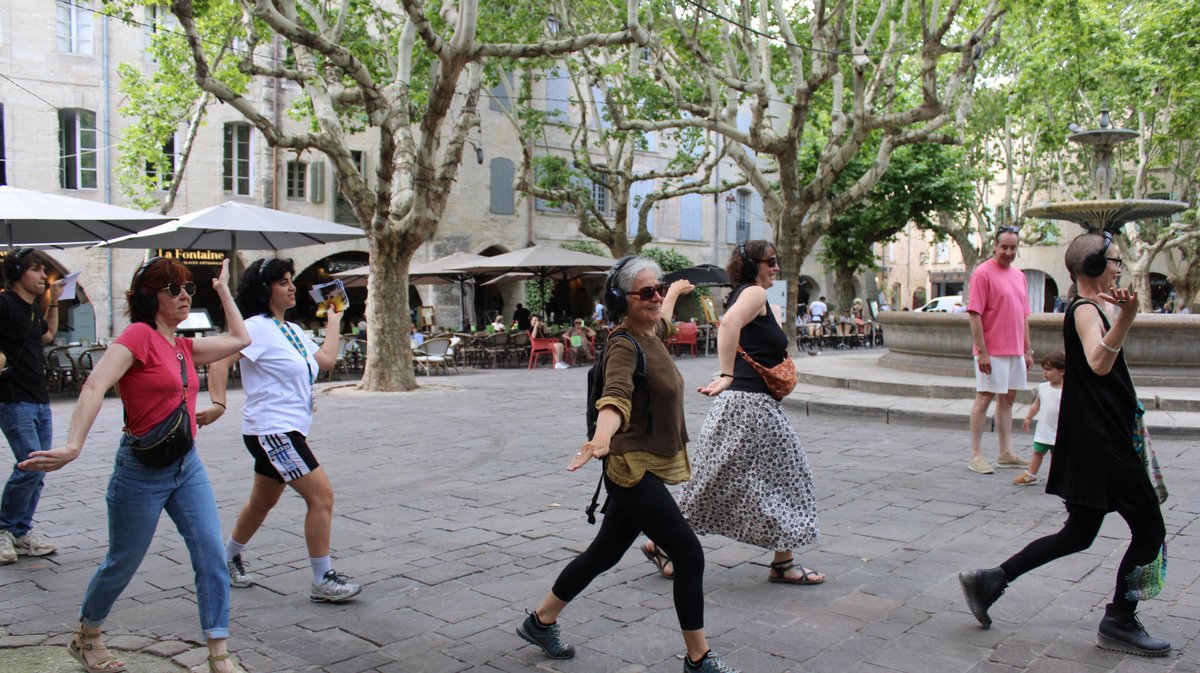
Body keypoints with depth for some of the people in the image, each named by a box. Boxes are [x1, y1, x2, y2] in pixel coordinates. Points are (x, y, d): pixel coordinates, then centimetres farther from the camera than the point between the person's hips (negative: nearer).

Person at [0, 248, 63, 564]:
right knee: (31, 465, -14)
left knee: (37, 471, 9)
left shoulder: (33, 307, 15)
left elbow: (48, 335, 34)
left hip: (40, 400, 8)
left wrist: (53, 302, 26)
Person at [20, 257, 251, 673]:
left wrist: (223, 290, 20)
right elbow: (95, 386, -26)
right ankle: (86, 639, 38)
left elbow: (240, 339, 18)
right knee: (122, 564, 11)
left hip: (187, 465, 7)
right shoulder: (140, 334, -15)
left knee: (212, 556, -3)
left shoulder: (184, 347, 8)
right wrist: (72, 447, -37)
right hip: (142, 469, -6)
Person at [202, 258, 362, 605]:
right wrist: (218, 403, -30)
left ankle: (229, 559, 42)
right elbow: (220, 360, -20)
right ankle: (323, 581, -5)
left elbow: (326, 360, 18)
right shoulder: (257, 327, -12)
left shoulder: (293, 331, 15)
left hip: (287, 432, 10)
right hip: (271, 430, -10)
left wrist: (333, 322, 25)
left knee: (262, 501, 22)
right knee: (321, 494, -12)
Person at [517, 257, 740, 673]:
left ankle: (540, 622, 35)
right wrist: (602, 437, -59)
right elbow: (616, 396, -40)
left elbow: (663, 314, 34)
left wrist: (677, 290, 55)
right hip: (633, 469, -10)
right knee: (689, 556, -7)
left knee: (604, 554, 19)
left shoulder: (652, 333, 7)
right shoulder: (624, 346, -19)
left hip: (645, 469, 10)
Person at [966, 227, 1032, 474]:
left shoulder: (1019, 275, 13)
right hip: (992, 351, -8)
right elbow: (974, 314, -15)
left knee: (1007, 398, 12)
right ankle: (976, 455, 1)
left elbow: (1023, 316, 18)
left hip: (1015, 351, 8)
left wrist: (1028, 350, 15)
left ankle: (1006, 453, 19)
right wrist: (981, 351, -19)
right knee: (984, 398, -4)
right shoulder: (983, 273, -10)